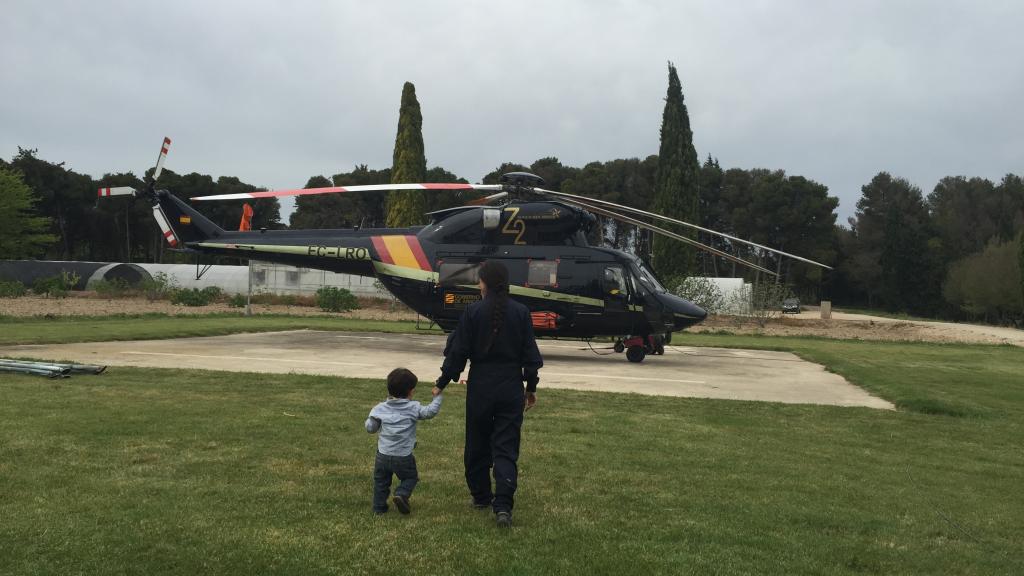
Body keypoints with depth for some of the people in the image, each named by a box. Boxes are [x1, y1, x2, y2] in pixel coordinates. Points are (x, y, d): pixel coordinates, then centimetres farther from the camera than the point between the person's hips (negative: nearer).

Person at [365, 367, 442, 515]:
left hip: (383, 455, 3)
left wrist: (369, 419, 23)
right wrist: (437, 397, -1)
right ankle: (401, 494, -7)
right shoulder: (413, 408, -8)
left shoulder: (380, 408, 1)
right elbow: (430, 412, -14)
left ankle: (379, 507, 20)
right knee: (410, 477, 17)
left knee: (381, 481, 19)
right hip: (403, 457, -3)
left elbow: (370, 428, 3)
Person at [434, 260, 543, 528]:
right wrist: (531, 387, 15)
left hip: (480, 387, -1)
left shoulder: (473, 312, -8)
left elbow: (458, 352, -6)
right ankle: (503, 505, -12)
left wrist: (442, 383, 5)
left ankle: (481, 495, 30)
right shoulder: (521, 312, -2)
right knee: (506, 447, 1)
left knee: (477, 445, 16)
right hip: (511, 389, 1)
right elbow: (530, 354, 3)